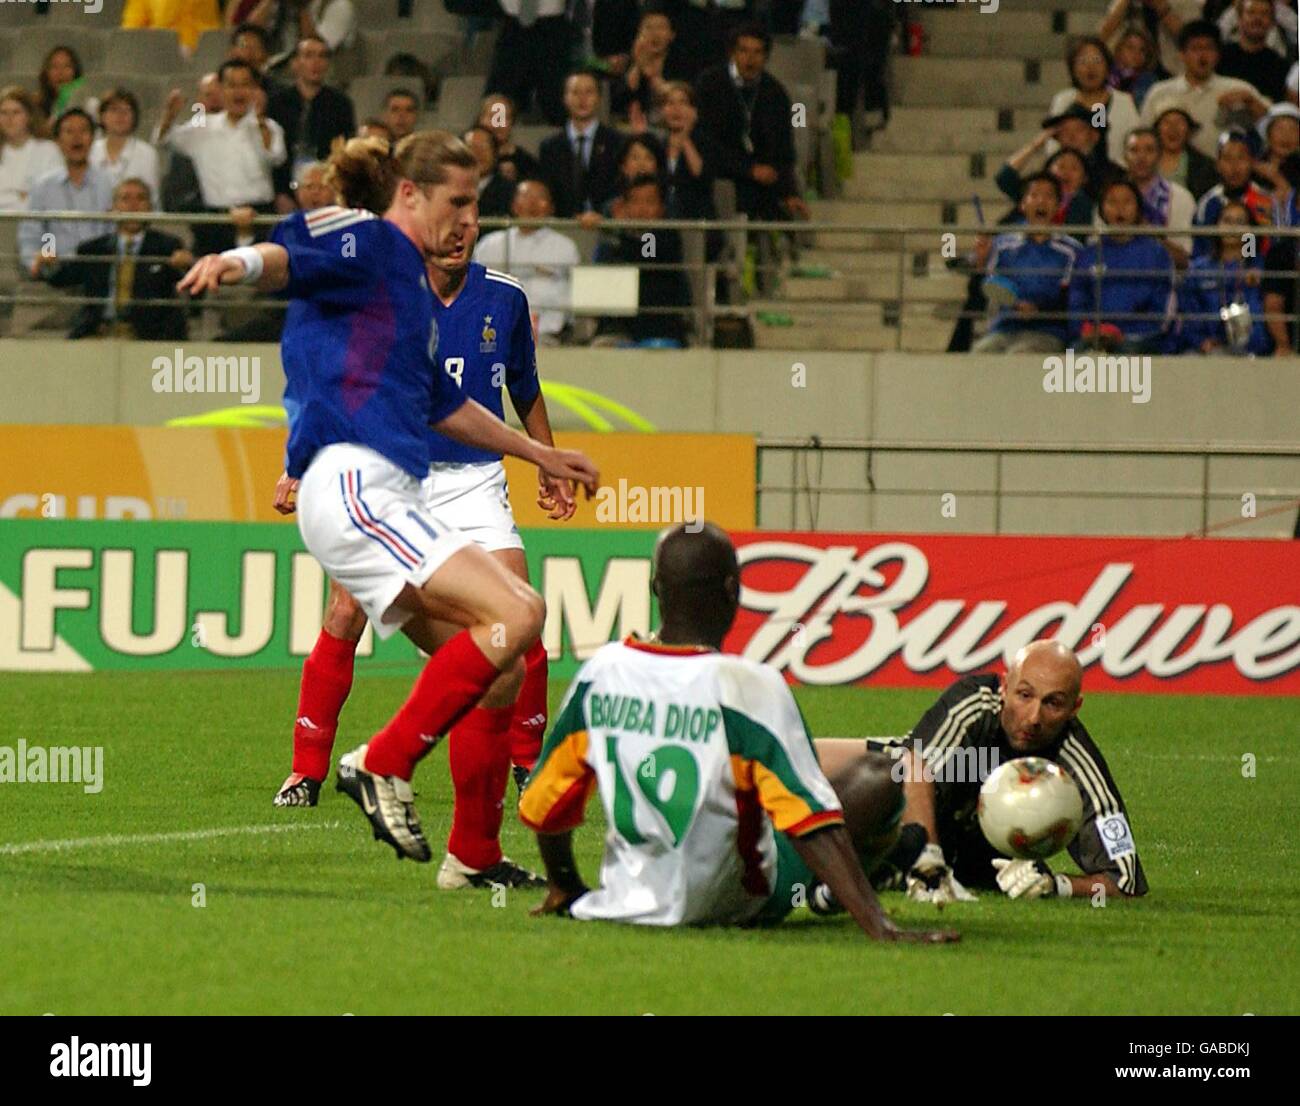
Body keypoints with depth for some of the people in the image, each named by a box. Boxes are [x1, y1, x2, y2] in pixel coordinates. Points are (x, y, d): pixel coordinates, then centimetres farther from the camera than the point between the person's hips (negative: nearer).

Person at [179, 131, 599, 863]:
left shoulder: (414, 281, 28)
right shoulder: (367, 241, 0)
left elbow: (442, 404, 41)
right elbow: (289, 259, -22)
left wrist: (541, 455, 49)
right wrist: (237, 264, -45)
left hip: (393, 498, 10)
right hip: (352, 484, -10)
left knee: (500, 670, 8)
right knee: (515, 615, -21)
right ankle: (384, 766, -19)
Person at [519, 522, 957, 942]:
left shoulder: (600, 673, -9)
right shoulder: (746, 686, -24)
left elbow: (542, 806, 2)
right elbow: (814, 824, -27)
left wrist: (564, 890, 20)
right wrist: (880, 928, -26)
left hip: (626, 899, 5)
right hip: (736, 905, -5)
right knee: (874, 777, 6)